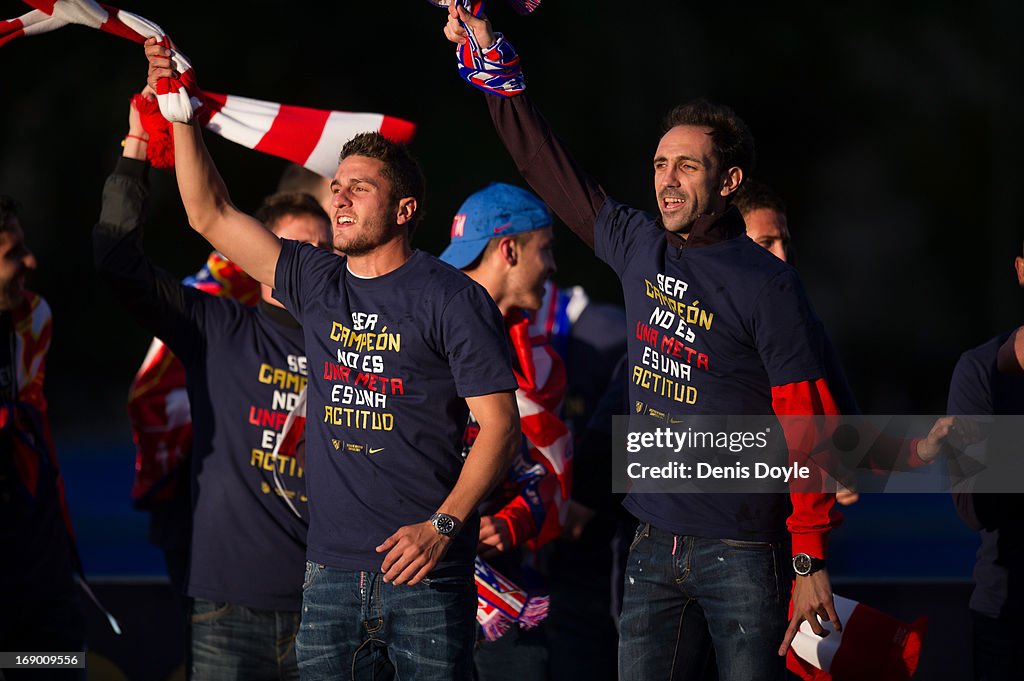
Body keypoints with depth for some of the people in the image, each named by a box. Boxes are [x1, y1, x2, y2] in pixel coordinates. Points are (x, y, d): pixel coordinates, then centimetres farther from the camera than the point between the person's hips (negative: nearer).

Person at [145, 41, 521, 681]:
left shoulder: (451, 298, -3)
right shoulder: (317, 285, 12)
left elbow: (500, 425, -6)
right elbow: (211, 216, 13)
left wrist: (444, 525, -16)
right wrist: (183, 116, 4)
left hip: (426, 576, -5)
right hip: (331, 569, 5)